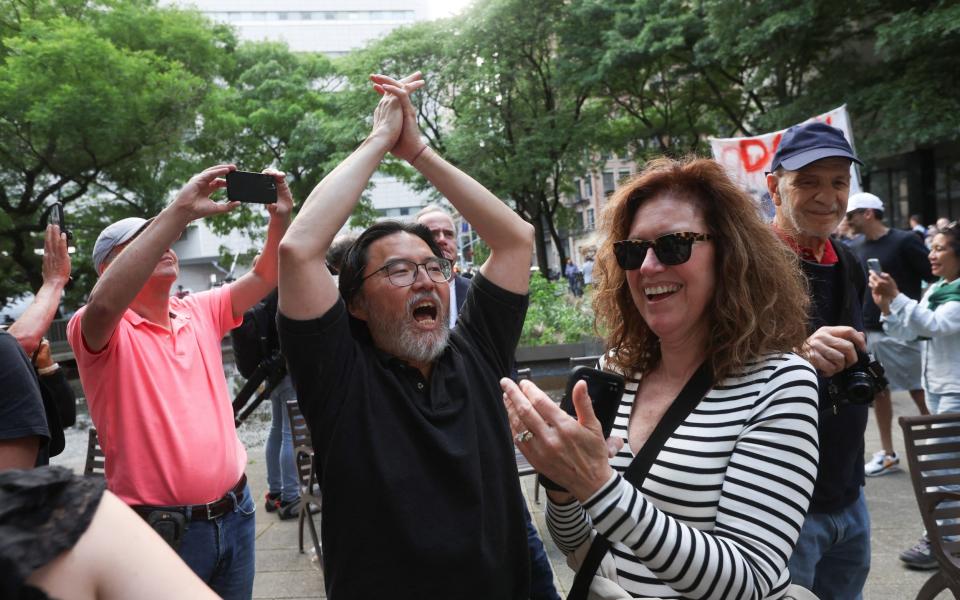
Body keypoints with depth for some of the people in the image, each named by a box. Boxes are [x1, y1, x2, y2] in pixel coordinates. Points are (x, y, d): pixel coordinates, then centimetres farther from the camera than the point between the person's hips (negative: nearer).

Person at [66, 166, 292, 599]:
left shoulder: (200, 311, 9)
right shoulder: (100, 331, -10)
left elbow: (264, 278, 6)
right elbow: (104, 303, -32)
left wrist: (280, 218, -13)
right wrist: (180, 211, -35)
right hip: (160, 527, -5)